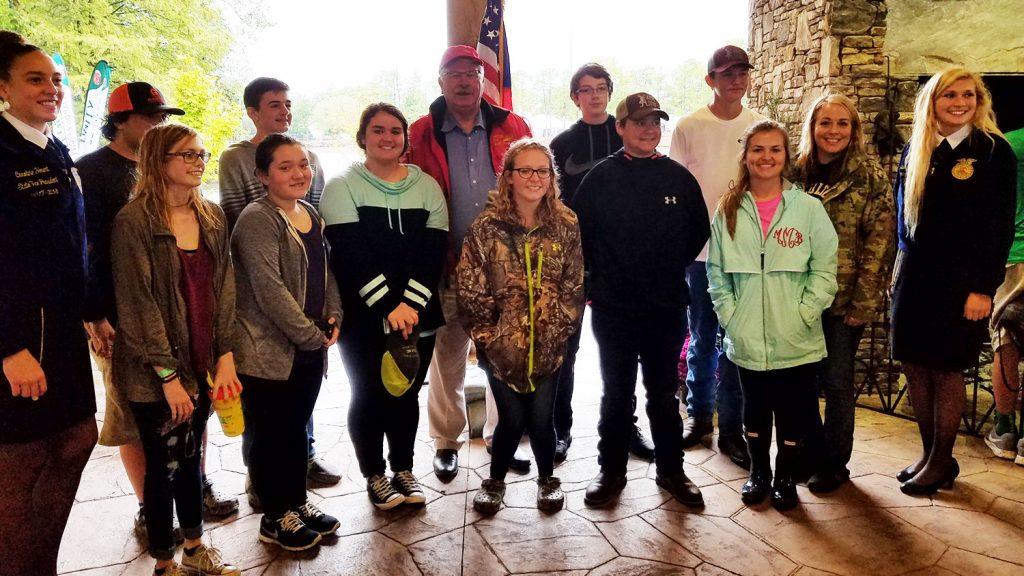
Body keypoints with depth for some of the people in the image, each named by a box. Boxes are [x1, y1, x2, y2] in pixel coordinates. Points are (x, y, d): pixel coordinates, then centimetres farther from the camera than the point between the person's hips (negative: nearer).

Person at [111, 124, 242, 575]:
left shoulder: (212, 217, 6)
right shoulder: (134, 221, -12)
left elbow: (224, 287, 4)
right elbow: (137, 302, -15)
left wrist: (225, 357, -3)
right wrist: (168, 375, -16)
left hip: (201, 365, 5)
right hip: (154, 374, -5)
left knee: (190, 458, 18)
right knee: (163, 466, 8)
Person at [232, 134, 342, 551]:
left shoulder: (311, 215, 10)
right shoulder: (257, 220, -15)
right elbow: (269, 290, -21)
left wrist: (332, 317, 2)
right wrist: (310, 336, -16)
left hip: (312, 346, 7)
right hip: (268, 350, -7)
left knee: (298, 428, 18)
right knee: (271, 435, 6)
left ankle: (297, 503, 34)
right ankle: (275, 519, 22)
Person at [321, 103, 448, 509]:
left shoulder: (427, 187, 6)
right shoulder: (342, 188, -2)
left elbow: (433, 254, -3)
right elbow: (351, 256, -14)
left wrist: (410, 304, -16)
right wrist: (389, 307, -22)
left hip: (418, 314, 3)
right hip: (362, 319, -2)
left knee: (406, 393, 13)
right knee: (368, 396, 8)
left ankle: (403, 469, 31)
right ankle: (374, 475, 26)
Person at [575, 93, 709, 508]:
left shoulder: (679, 177, 2)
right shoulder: (601, 177, -3)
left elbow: (698, 232, 11)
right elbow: (578, 232, -1)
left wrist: (671, 270, 10)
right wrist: (600, 274, 1)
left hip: (667, 307, 1)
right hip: (613, 308, -1)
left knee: (664, 393, 13)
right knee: (616, 393, 11)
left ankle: (671, 469, 28)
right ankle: (611, 470, 25)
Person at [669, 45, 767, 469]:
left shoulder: (761, 126, 5)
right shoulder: (689, 127, 1)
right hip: (700, 249, -1)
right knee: (702, 337, 10)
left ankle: (731, 428, 15)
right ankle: (698, 414, 27)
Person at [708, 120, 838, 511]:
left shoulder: (809, 208, -3)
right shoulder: (728, 210, 2)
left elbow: (824, 270, -4)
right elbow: (716, 272, 4)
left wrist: (802, 316, -11)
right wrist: (729, 316, -4)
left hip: (797, 341, -1)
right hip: (746, 340, 1)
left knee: (792, 413, 10)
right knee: (755, 409, 16)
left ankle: (785, 478, 30)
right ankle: (758, 472, 35)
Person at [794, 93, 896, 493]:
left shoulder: (870, 178, -4)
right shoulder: (797, 173, 5)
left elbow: (879, 244, -7)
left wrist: (864, 302, -12)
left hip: (845, 299, -3)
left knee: (836, 381, 6)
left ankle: (834, 463, 22)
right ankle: (810, 452, 28)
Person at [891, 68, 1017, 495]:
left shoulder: (994, 152, -5)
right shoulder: (916, 150, 9)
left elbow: (1001, 227, -8)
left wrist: (983, 288, -13)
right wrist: (900, 268, 10)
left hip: (960, 280, -4)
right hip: (914, 277, 5)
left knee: (946, 368, 2)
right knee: (914, 365, 7)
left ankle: (942, 462, 17)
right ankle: (929, 453, 22)